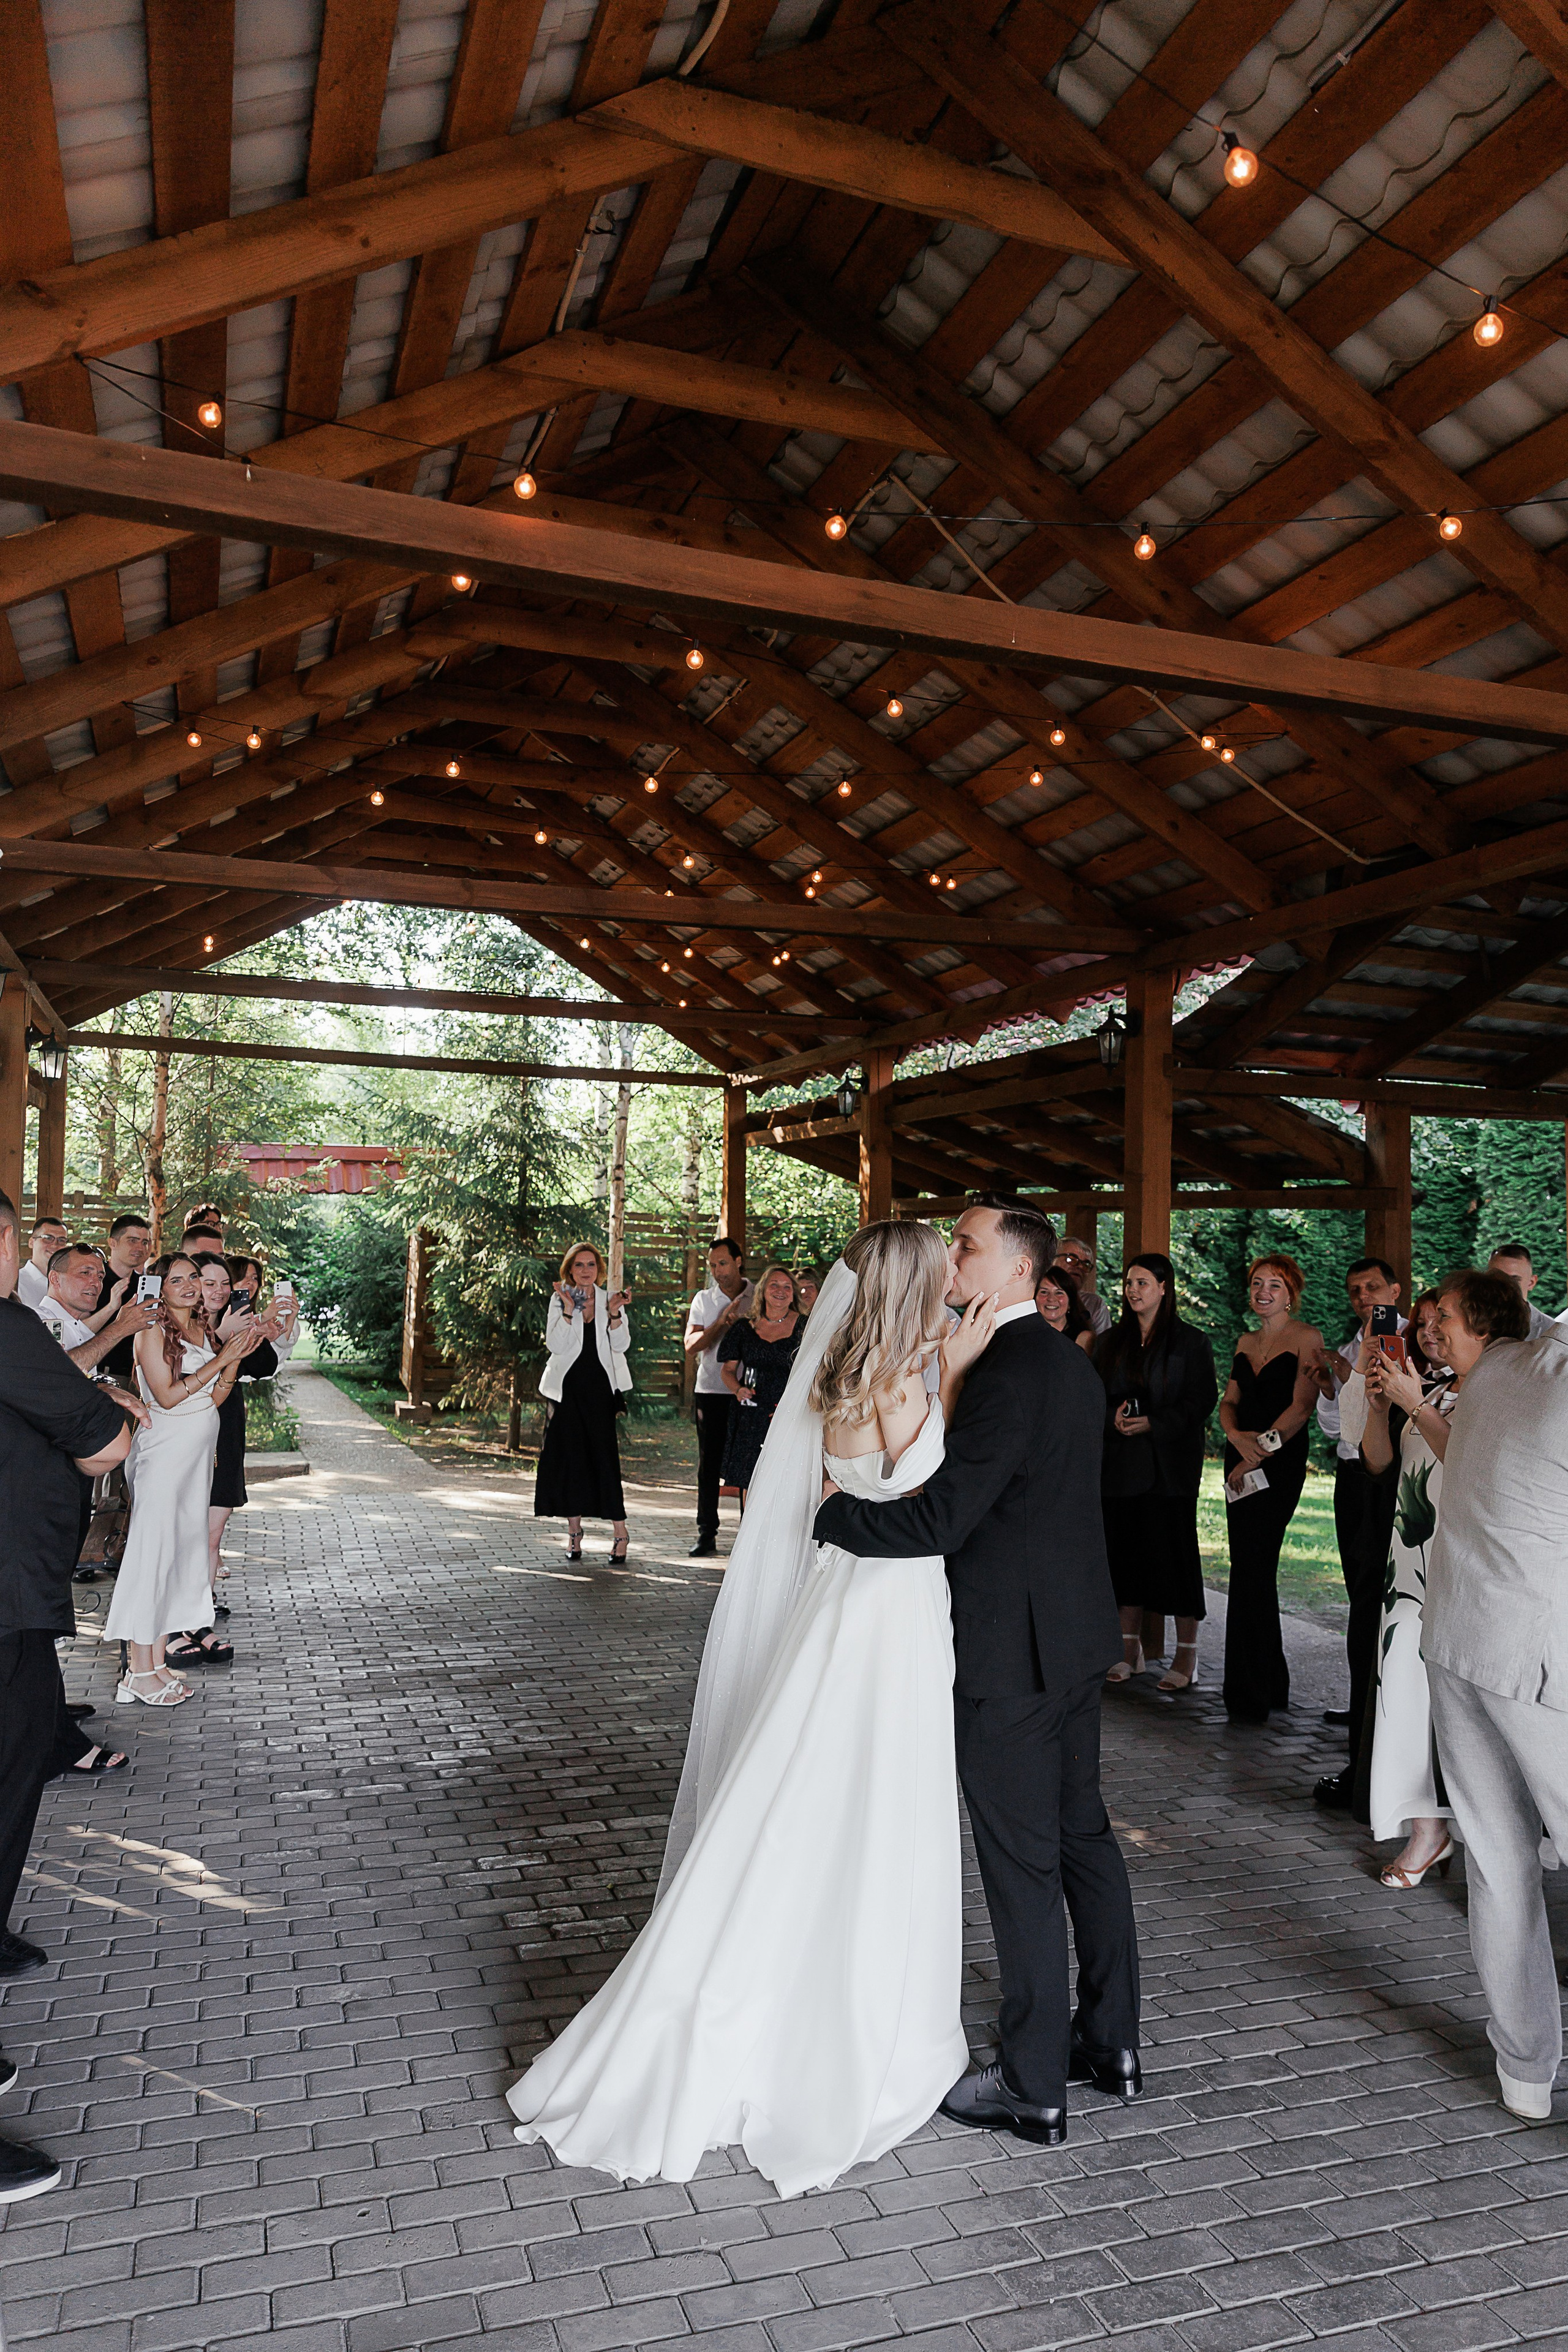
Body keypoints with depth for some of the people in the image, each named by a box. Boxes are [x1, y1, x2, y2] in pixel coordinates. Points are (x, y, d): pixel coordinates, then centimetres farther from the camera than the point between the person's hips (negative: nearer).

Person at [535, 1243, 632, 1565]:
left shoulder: (610, 1299, 7)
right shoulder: (559, 1300, 5)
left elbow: (621, 1345, -2)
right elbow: (555, 1345, -7)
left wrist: (614, 1313, -15)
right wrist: (569, 1310, -17)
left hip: (602, 1386, 0)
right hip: (569, 1387, 1)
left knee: (605, 1454, -8)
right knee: (569, 1457, 1)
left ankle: (620, 1532, -2)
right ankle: (574, 1534, 12)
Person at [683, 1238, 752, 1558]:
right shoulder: (703, 1300, 8)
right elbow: (691, 1346, -2)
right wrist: (722, 1321, -14)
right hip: (711, 1391, 2)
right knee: (709, 1465, 4)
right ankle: (707, 1535, 9)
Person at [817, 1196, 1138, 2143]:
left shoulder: (1011, 1371, -22)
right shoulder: (1072, 1362, 8)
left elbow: (941, 1519, -26)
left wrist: (825, 1510, -15)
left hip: (1013, 1650, -10)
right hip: (1077, 1635, 10)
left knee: (1022, 1863, 3)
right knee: (1084, 1833, 19)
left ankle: (1034, 2088, 17)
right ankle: (1112, 2042, 34)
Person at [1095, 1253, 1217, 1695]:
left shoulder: (1191, 1341, 0)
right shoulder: (1112, 1342, 13)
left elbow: (1202, 1399, -6)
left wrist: (1153, 1423, -16)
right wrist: (1114, 1416, -9)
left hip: (1171, 1462, -4)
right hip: (1121, 1460, 4)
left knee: (1174, 1546, -5)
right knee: (1125, 1547, 5)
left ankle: (1186, 1654, 3)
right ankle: (1131, 1649, 14)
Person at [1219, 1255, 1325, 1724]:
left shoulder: (1307, 1337, -5)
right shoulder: (1246, 1342, 17)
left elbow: (1301, 1407, -13)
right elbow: (1229, 1401, 11)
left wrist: (1258, 1453, -15)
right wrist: (1237, 1436, -10)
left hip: (1281, 1462, -7)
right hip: (1242, 1457, 7)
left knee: (1251, 1567, -9)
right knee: (1251, 1567, 10)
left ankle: (1250, 1695, 1)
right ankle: (1271, 1684, 24)